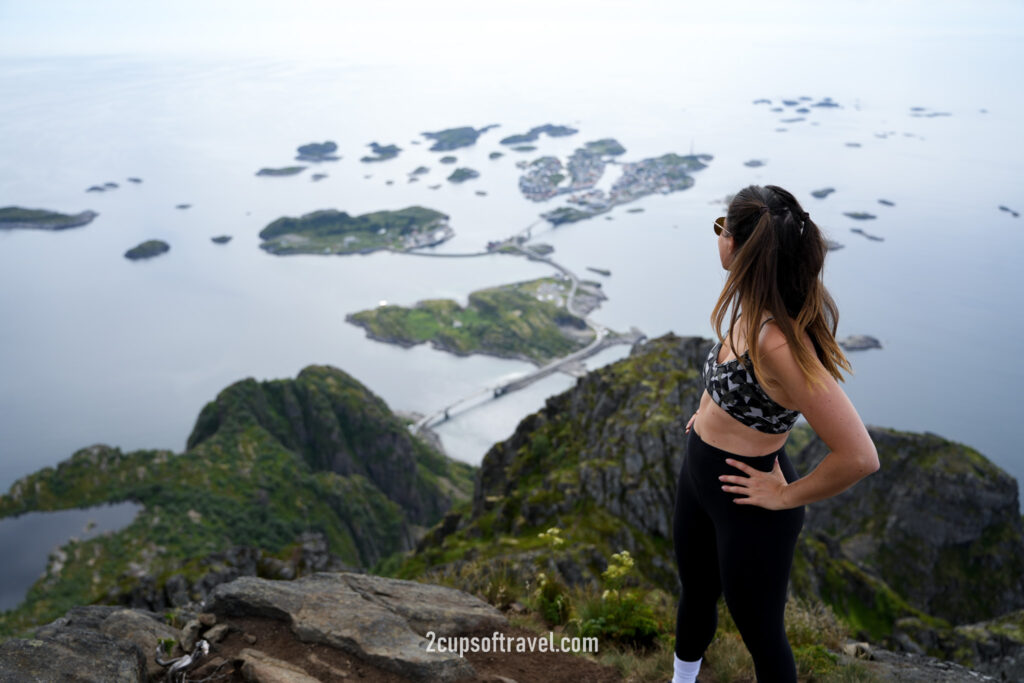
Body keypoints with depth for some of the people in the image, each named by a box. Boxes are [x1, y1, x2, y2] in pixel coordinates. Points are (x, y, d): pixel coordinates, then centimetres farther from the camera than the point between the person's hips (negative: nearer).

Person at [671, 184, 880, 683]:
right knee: (695, 595, 31)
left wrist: (787, 496, -20)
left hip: (747, 505, -9)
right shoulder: (753, 311, -7)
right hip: (698, 475, 9)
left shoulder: (779, 343, -34)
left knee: (760, 635, 17)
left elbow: (859, 457, -35)